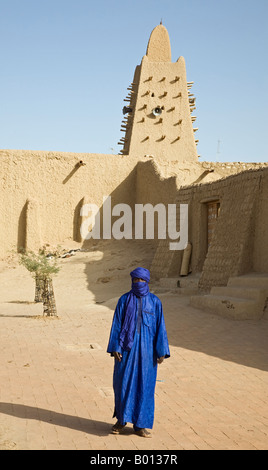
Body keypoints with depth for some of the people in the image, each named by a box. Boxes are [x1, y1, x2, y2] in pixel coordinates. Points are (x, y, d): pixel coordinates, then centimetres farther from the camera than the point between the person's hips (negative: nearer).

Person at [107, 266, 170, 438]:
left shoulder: (155, 302, 1)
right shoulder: (124, 300, 0)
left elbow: (160, 327, 0)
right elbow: (116, 325, -1)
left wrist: (162, 352, -6)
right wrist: (114, 348, -9)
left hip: (146, 349, 0)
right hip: (127, 347, 0)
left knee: (144, 385, 3)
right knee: (123, 383, 2)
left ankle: (140, 425, 13)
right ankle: (122, 419, 22)